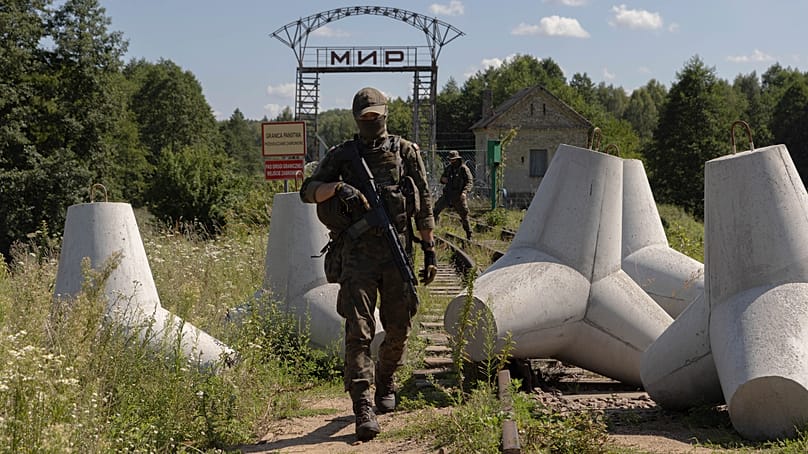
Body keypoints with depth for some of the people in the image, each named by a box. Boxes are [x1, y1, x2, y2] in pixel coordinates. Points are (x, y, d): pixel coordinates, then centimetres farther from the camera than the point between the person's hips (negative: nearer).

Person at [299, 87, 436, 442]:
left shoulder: (406, 152, 8)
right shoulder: (341, 155, 9)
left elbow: (424, 206, 8)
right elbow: (308, 191, 6)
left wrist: (430, 251, 4)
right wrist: (337, 187, -14)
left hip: (397, 249, 1)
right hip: (357, 250, -1)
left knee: (398, 327, 10)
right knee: (358, 329, -10)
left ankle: (385, 383, 36)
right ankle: (363, 407, -13)